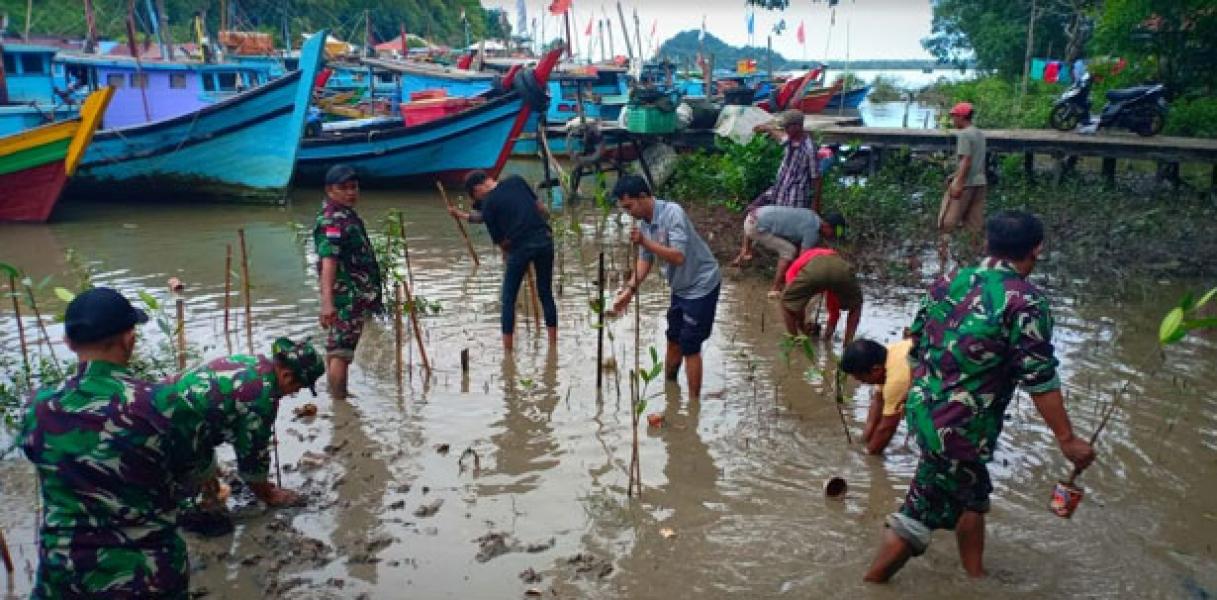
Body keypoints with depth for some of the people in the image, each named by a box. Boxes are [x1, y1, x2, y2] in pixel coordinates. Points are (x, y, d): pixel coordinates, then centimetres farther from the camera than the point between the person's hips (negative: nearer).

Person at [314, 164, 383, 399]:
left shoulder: (347, 215, 13)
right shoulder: (332, 220, -18)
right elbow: (328, 261, -29)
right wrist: (327, 301, -39)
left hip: (356, 297, 11)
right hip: (346, 297, -11)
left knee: (336, 349, 21)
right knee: (340, 353, -7)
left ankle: (338, 395, 34)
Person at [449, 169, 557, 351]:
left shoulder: (488, 204, 1)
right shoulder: (516, 180, 10)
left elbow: (501, 241, 3)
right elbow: (542, 209, 11)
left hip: (520, 246, -4)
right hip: (545, 239, 4)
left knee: (508, 299, 11)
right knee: (546, 294, 16)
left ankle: (508, 350, 10)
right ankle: (553, 344, 18)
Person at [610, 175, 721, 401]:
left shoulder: (672, 213, -25)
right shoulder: (645, 223, -1)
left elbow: (678, 256, -32)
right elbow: (645, 260, 6)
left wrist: (645, 242, -35)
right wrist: (630, 289, -5)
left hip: (701, 286, -8)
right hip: (681, 288, 8)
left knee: (690, 347, -4)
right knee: (673, 341, 18)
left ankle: (694, 402, 7)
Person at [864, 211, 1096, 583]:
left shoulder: (949, 282, 5)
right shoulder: (1026, 300, -14)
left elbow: (916, 346, 11)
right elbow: (1038, 377, -16)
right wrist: (1066, 439, -8)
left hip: (923, 410, 8)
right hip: (960, 428, -8)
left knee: (972, 497, 26)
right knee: (920, 514, 5)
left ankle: (975, 578, 42)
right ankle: (869, 586, 15)